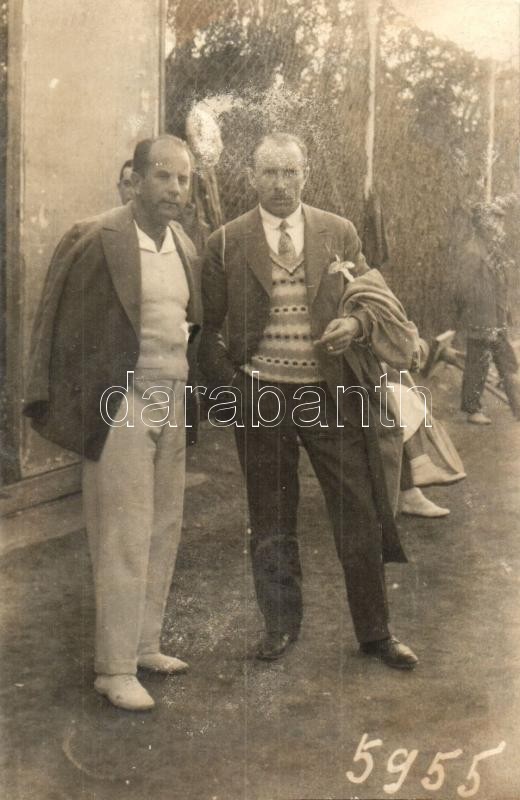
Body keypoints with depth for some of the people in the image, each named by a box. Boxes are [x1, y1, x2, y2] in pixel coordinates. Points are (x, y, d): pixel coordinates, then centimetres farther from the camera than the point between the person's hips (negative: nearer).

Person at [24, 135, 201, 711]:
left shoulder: (185, 246, 9)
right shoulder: (97, 241, -12)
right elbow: (65, 327, -9)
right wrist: (76, 409, -10)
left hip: (172, 406, 7)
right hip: (122, 408, -7)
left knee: (162, 532, 13)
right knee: (123, 539, -2)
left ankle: (144, 645, 27)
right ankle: (114, 668, 10)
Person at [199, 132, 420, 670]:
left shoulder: (340, 234, 4)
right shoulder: (226, 243, 0)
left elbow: (374, 302, 8)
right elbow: (206, 327, 4)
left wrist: (356, 323, -14)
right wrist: (227, 385, -6)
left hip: (331, 393, 1)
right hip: (260, 397, 0)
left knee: (360, 515, 3)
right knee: (271, 521, 12)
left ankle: (375, 633, 20)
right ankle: (281, 623, 31)